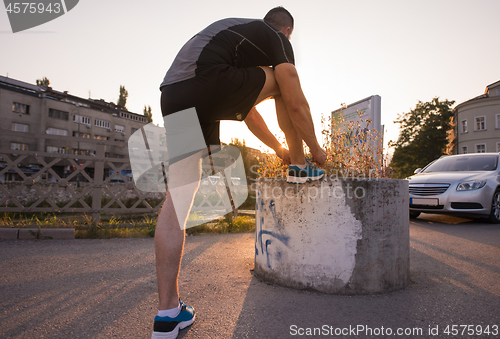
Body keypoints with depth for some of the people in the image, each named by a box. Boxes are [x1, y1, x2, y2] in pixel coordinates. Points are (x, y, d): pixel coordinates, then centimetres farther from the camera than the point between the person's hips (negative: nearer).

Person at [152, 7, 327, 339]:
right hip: (209, 84, -7)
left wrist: (277, 147, 45)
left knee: (179, 193, 3)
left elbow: (246, 107, 39)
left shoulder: (240, 30, 39)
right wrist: (316, 148, 25)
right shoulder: (277, 39, 16)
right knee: (282, 82, 18)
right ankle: (299, 167, 25)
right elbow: (296, 105, 9)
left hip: (172, 94, 8)